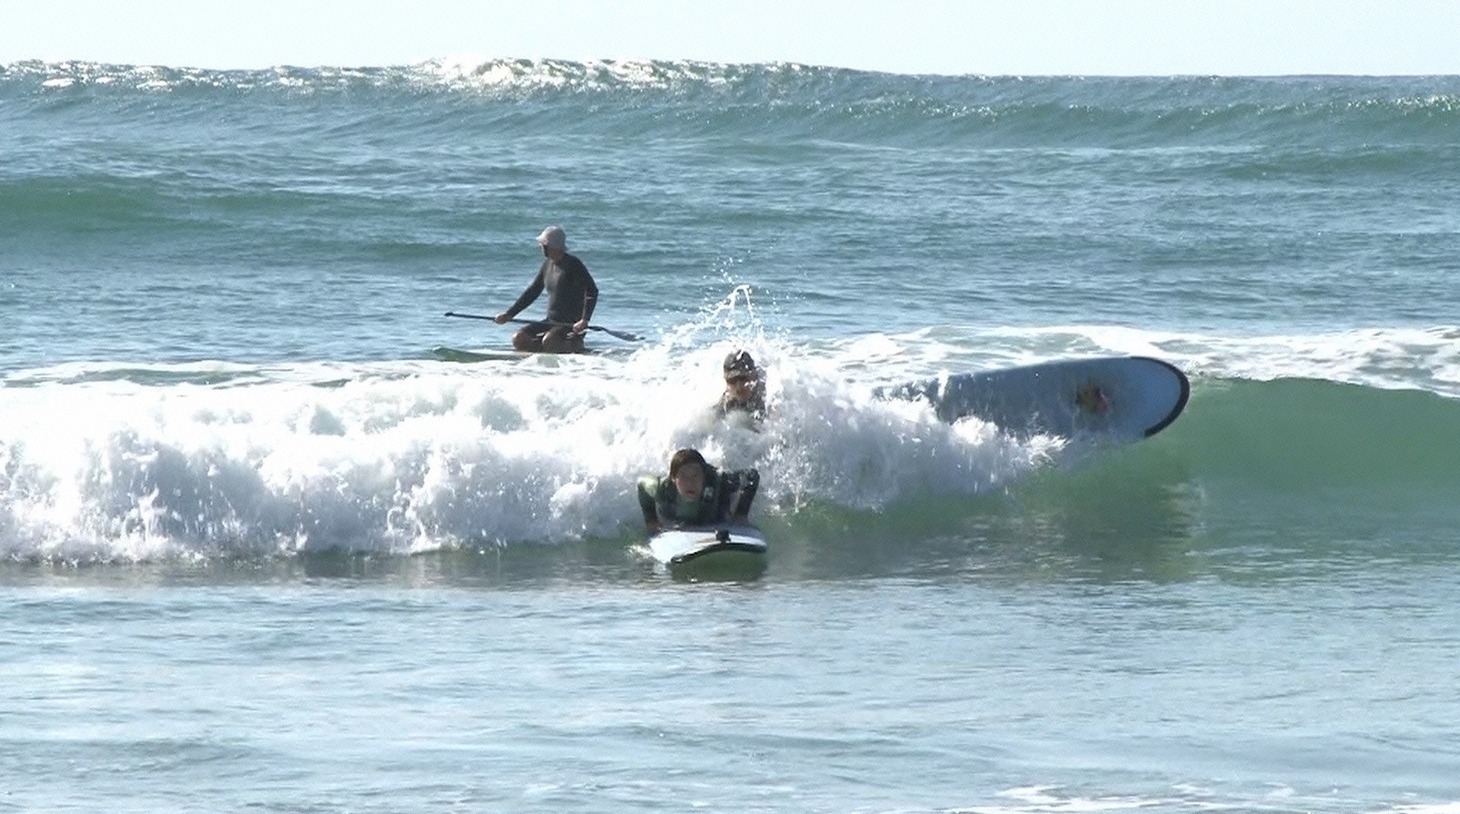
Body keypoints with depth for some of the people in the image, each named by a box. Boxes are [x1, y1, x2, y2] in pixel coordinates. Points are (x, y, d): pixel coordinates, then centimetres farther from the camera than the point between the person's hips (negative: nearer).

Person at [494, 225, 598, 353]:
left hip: (573, 326, -8)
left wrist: (584, 320, -33)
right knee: (518, 339, -9)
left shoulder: (573, 265, -13)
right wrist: (509, 314, 12)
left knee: (549, 341, -34)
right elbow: (532, 292, 19)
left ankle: (575, 346, -6)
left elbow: (592, 291, -21)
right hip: (551, 322, 8)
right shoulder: (548, 265, 11)